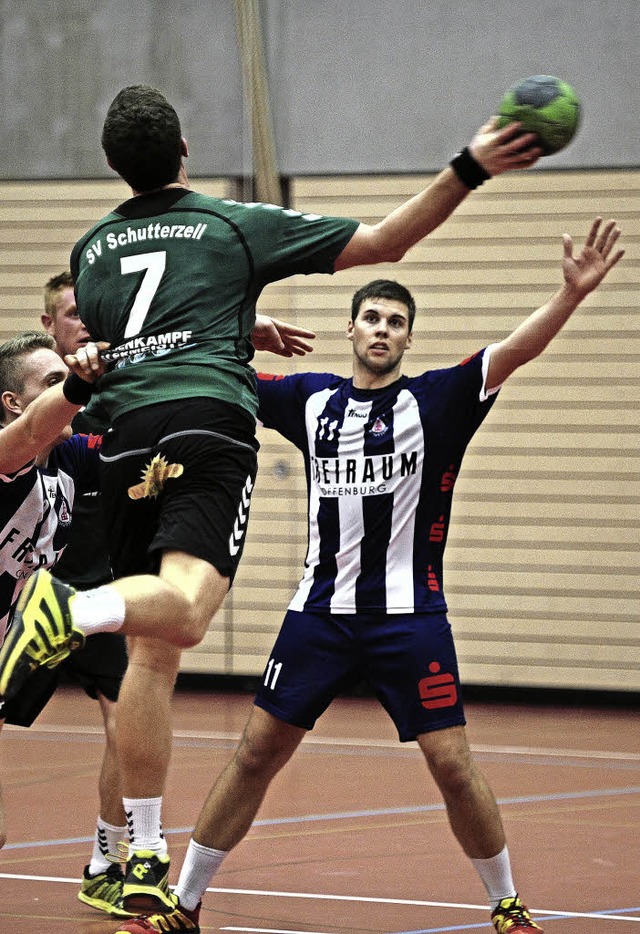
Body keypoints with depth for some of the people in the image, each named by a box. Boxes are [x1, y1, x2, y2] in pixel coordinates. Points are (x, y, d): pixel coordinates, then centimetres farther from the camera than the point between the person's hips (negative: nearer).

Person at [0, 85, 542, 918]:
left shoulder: (92, 248, 25)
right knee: (183, 612, -22)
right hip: (209, 426, -4)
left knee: (151, 651, 6)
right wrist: (470, 170, 10)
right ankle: (70, 607, -53)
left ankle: (145, 859, 3)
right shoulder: (236, 225, 13)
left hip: (127, 439, 4)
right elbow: (384, 242, 10)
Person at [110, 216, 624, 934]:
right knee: (257, 755, 4)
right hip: (321, 611, 3)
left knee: (453, 766, -5)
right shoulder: (311, 399, 7)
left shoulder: (435, 401, -3)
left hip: (410, 616, -3)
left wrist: (572, 294, -31)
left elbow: (515, 350, -17)